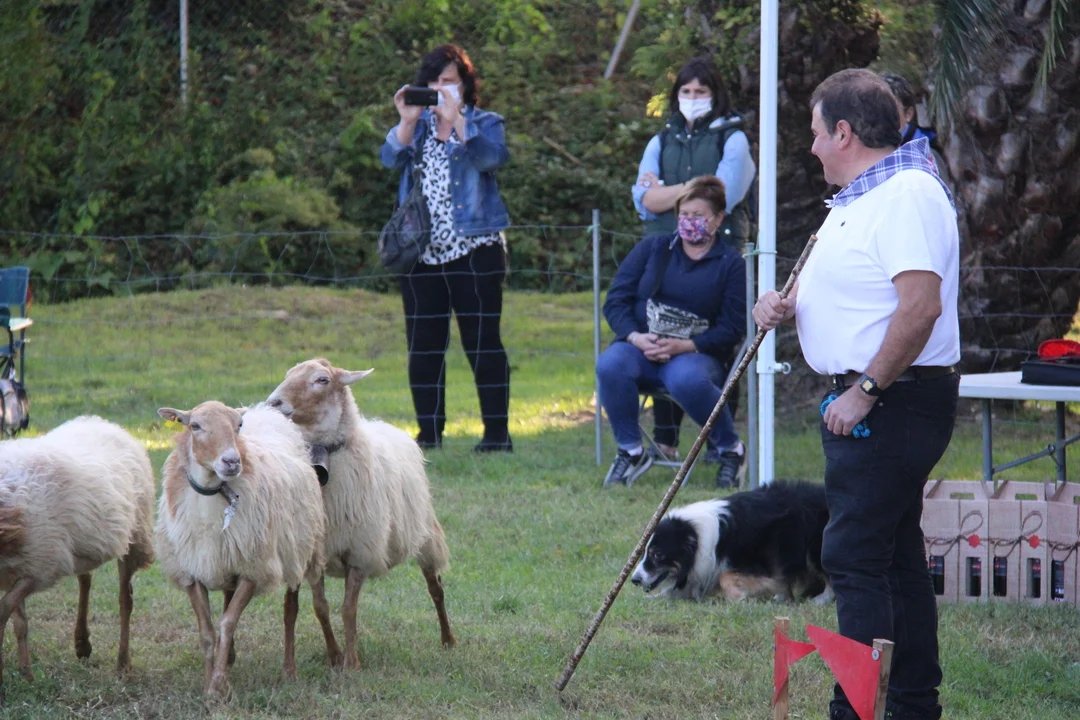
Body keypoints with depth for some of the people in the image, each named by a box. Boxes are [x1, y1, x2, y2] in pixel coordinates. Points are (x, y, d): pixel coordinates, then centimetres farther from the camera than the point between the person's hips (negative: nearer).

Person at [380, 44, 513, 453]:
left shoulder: (484, 123, 6)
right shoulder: (416, 125, 16)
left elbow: (492, 158, -16)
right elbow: (392, 158, -3)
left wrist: (455, 119, -23)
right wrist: (407, 122, -18)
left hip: (474, 250, -4)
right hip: (421, 252, 4)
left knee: (482, 341, -5)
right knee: (424, 344, 5)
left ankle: (497, 433, -3)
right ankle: (429, 431, 12)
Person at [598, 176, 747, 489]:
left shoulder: (730, 264, 6)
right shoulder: (652, 248, 13)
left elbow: (731, 329, -3)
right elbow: (616, 300, 7)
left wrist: (683, 346, -17)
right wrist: (636, 337, -13)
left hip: (695, 353, -2)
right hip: (640, 346, 3)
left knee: (688, 380, -39)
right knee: (610, 366, -33)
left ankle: (732, 450, -11)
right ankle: (630, 452, -14)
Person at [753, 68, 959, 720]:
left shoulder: (907, 194, -17)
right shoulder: (859, 198, 18)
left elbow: (921, 305, -27)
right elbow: (849, 300, 27)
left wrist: (865, 390, -25)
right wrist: (789, 308, 6)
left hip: (893, 403, -11)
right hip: (871, 404, 11)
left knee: (855, 557, -13)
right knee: (897, 556, 14)